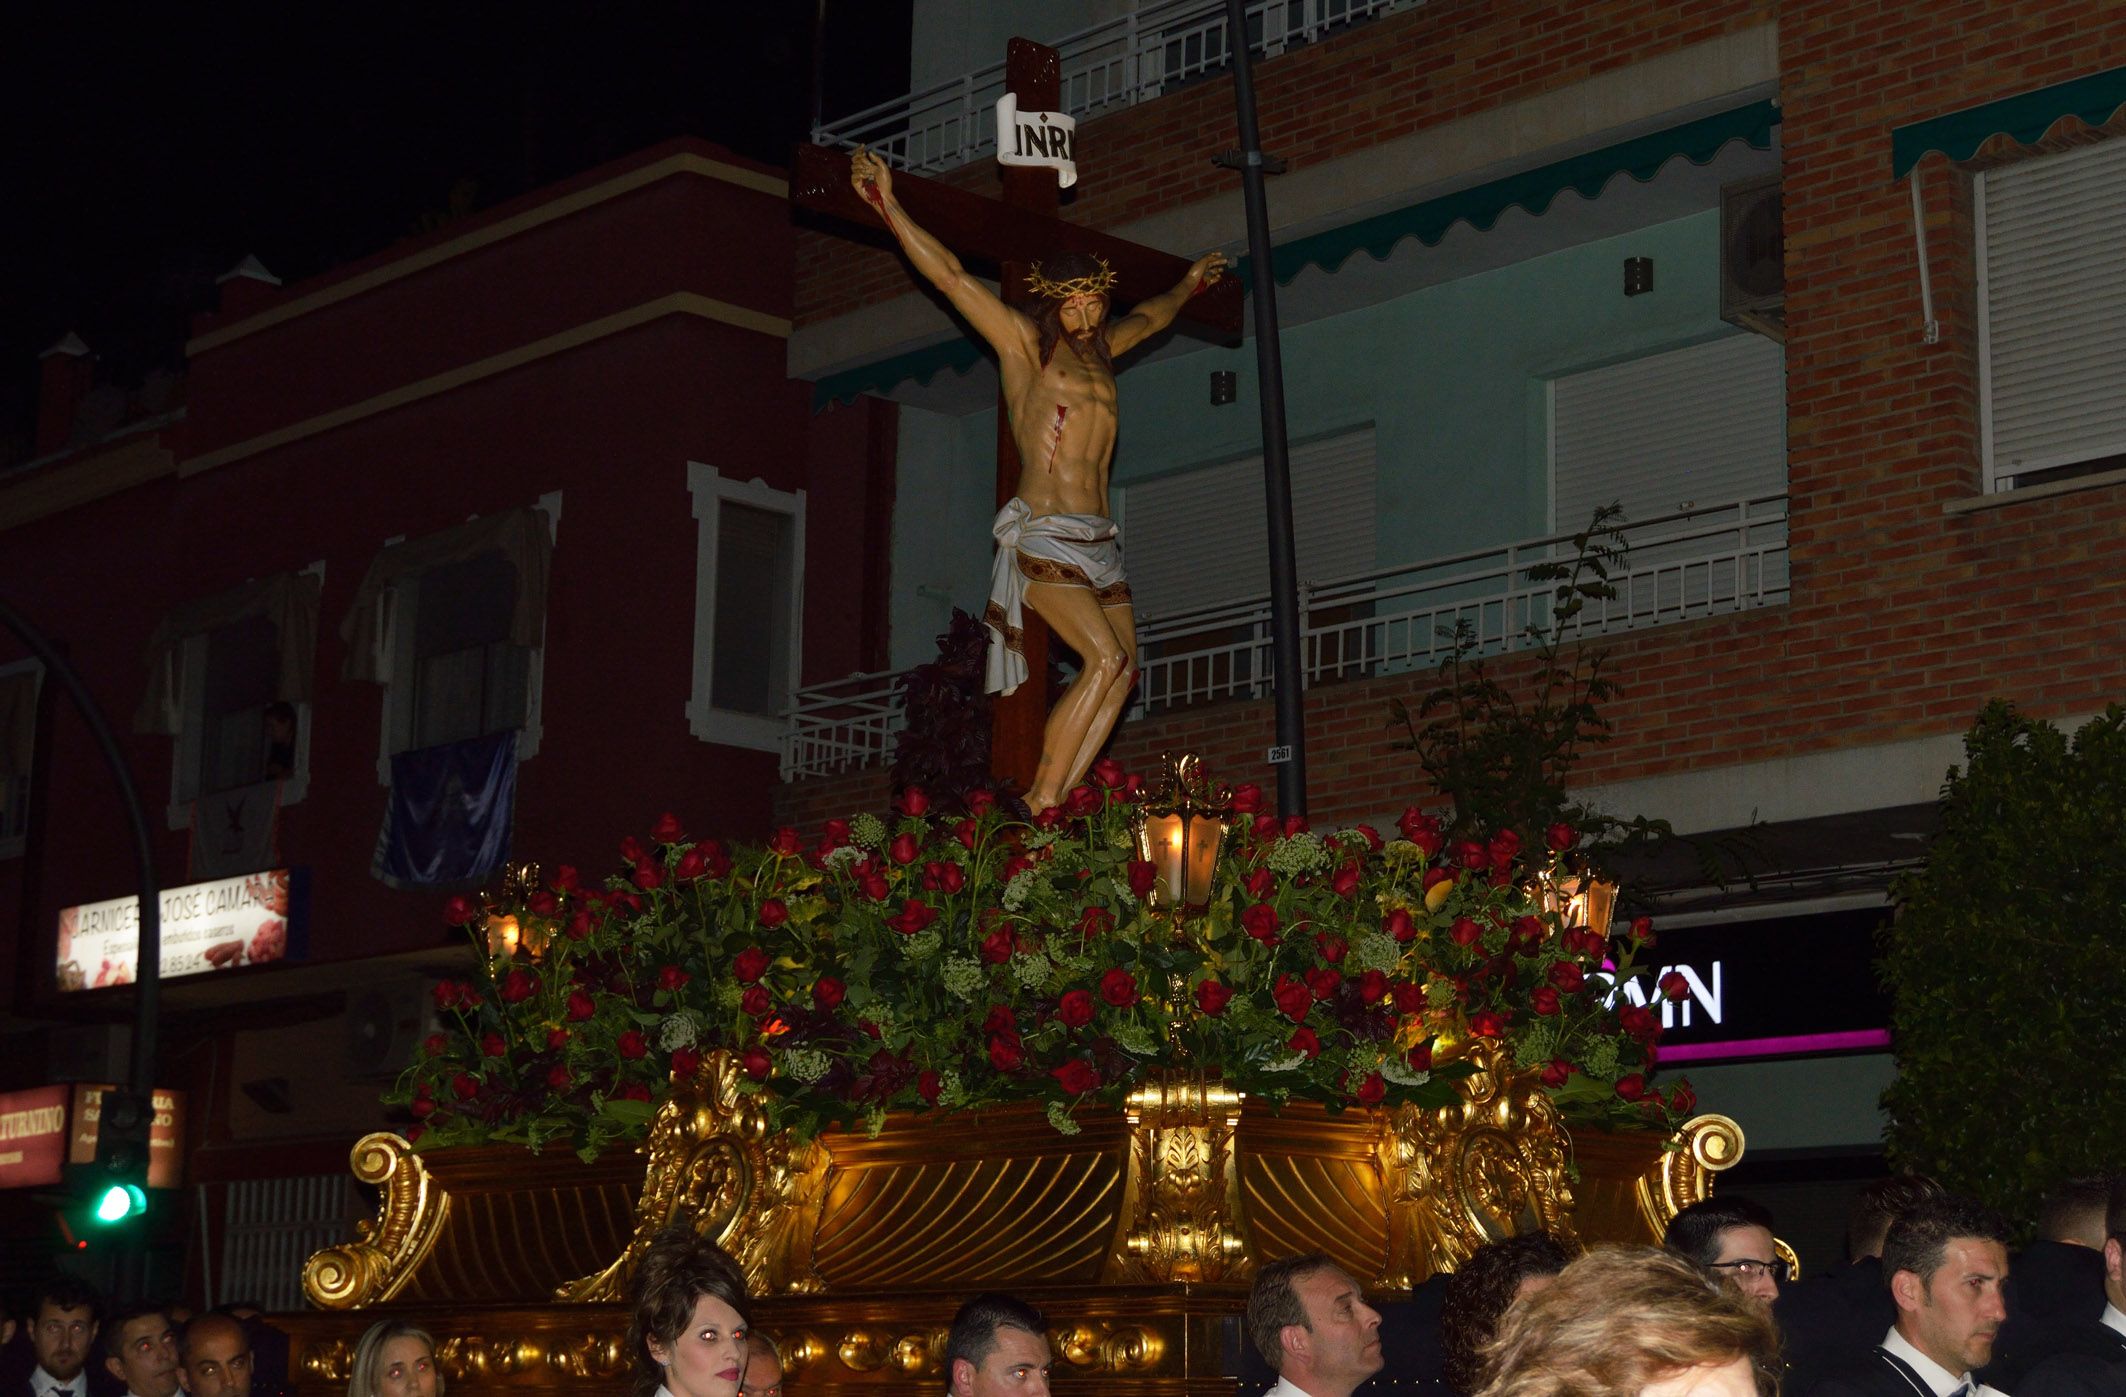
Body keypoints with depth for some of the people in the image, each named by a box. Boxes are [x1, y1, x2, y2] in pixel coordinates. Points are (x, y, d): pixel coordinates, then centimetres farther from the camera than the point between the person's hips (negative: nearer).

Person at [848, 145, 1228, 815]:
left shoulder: (1098, 350, 20)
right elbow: (950, 276, -4)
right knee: (1105, 659, -21)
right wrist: (888, 206, -7)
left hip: (1098, 537, 8)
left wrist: (1188, 285, 58)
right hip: (1044, 530, -8)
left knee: (1123, 670, -7)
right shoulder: (1025, 342, 1)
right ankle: (1038, 805, -18)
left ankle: (1055, 803, -10)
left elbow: (1148, 319, 42)